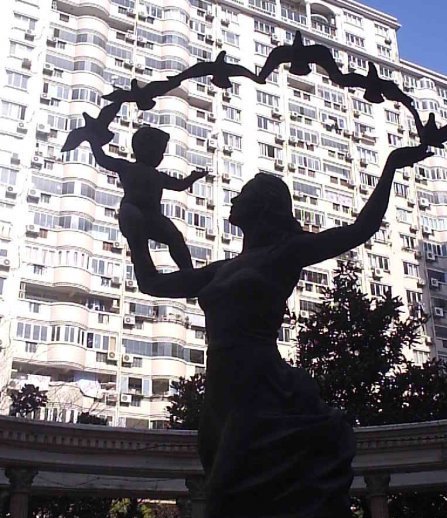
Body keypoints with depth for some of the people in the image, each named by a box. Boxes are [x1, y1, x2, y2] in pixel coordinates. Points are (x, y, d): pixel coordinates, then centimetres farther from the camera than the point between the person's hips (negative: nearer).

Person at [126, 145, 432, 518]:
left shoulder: (285, 253, 7)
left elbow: (361, 229, 3)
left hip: (264, 398, -7)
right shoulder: (223, 269, 23)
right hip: (224, 401, 7)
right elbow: (152, 284, 30)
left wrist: (391, 166, 4)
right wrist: (136, 229, 34)